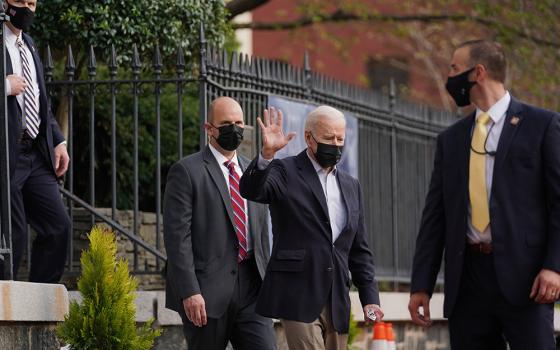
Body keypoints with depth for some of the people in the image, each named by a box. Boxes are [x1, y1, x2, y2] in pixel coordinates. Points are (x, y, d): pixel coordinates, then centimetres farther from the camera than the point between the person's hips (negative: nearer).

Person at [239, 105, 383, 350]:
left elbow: (359, 249, 19)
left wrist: (369, 298, 10)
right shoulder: (285, 172, 1)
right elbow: (250, 190, -20)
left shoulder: (350, 185, 18)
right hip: (298, 296, -6)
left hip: (336, 302, 6)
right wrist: (266, 153, -36)